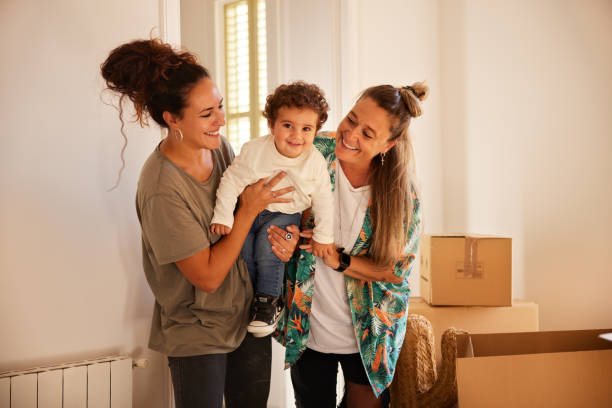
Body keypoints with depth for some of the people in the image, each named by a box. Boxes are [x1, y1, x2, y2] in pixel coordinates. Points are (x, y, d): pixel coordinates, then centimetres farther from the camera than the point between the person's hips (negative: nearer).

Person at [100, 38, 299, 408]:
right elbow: (208, 276, -22)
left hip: (250, 312, 7)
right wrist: (250, 209, -23)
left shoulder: (219, 146, -7)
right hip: (198, 333, -6)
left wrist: (280, 237, -13)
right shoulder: (162, 190, -27)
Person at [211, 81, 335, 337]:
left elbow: (323, 200, -4)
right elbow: (232, 181, -10)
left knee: (267, 246, -24)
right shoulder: (254, 151, -19)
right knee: (242, 247, -16)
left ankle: (269, 301, -7)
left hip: (286, 214, -1)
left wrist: (323, 236, -1)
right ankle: (251, 299, 7)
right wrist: (223, 216, -13)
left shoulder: (316, 162, -15)